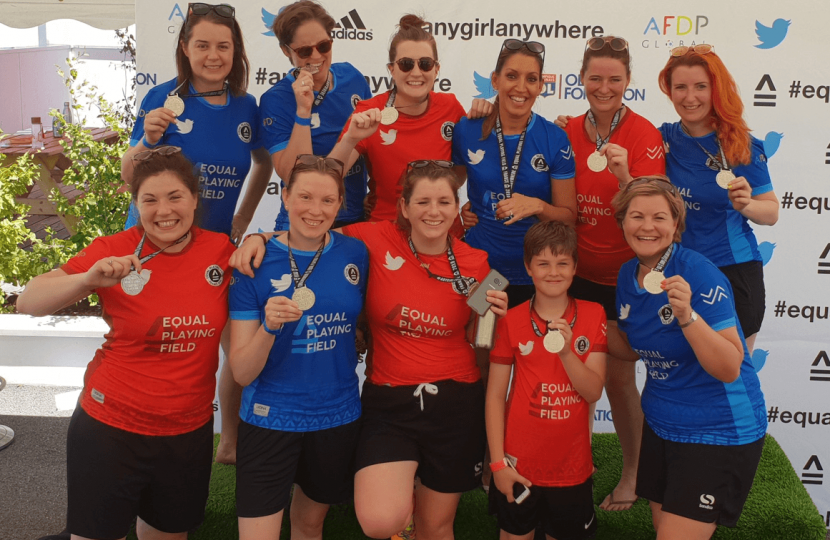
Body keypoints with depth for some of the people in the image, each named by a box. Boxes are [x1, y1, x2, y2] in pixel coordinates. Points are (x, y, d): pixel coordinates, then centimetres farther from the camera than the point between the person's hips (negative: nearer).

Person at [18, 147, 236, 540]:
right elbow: (28, 303, -13)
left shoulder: (221, 250, -6)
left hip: (190, 431, 3)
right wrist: (89, 279, -32)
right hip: (110, 429, -2)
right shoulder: (115, 251, -12)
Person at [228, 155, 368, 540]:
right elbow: (241, 374, -14)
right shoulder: (256, 262, -12)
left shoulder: (355, 254, -5)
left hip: (338, 417, 3)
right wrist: (269, 326, -30)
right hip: (270, 418, -3)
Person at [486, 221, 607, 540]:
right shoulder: (511, 321, -6)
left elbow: (594, 392, -7)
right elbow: (495, 396, -4)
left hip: (572, 465, 1)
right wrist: (498, 462, -7)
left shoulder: (593, 316, -2)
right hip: (519, 465, -1)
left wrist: (566, 352, -23)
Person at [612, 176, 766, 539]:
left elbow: (730, 369, -26)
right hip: (660, 425, 7)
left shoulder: (699, 274, -21)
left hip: (719, 433, -7)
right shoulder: (628, 275, -1)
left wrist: (686, 315, -39)